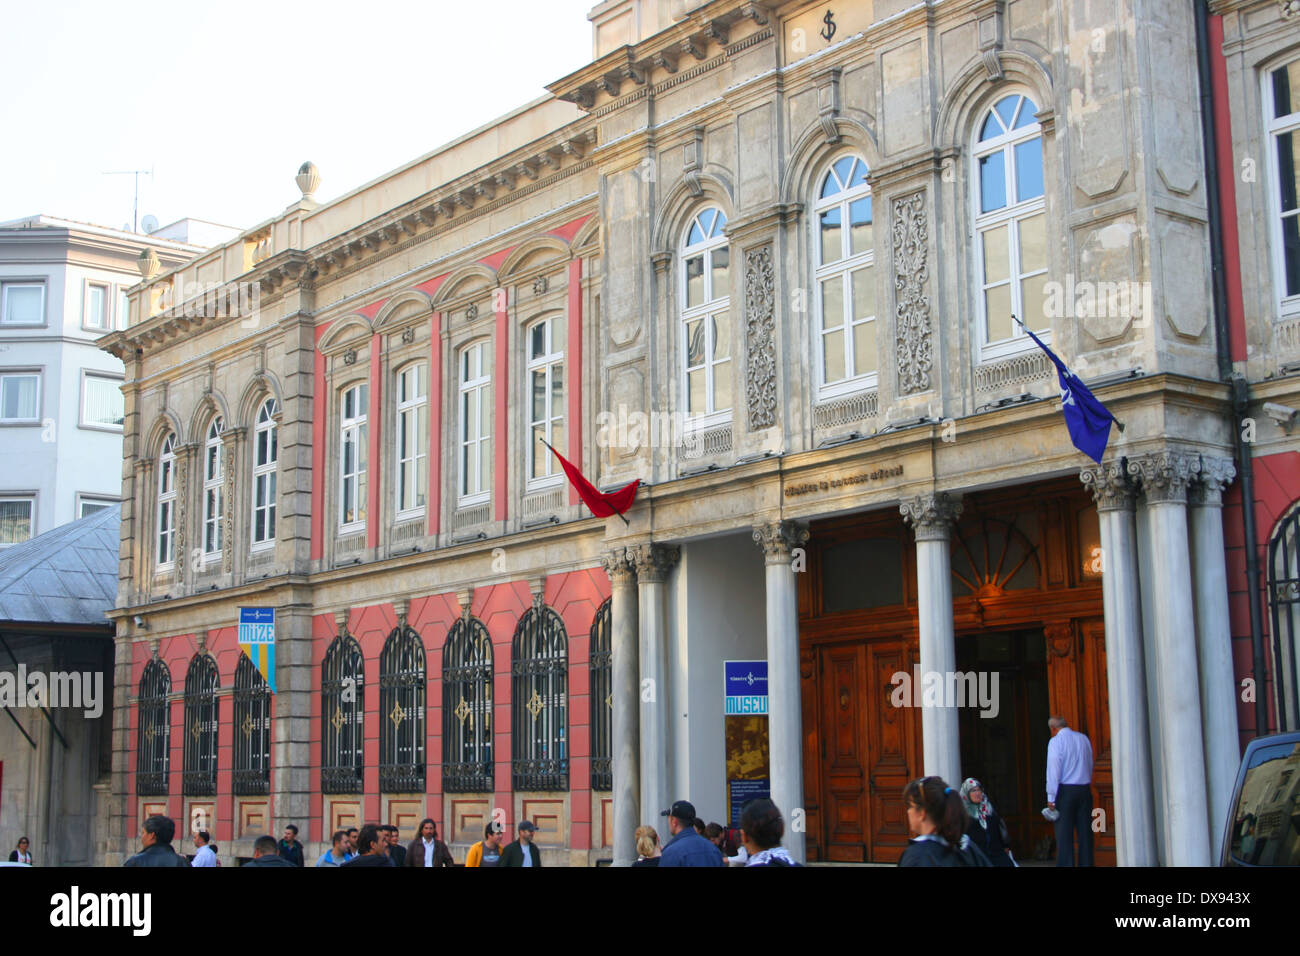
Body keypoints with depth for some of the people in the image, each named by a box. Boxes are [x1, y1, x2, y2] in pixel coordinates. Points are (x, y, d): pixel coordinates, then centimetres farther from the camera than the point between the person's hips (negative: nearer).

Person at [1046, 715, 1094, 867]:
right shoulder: (1084, 738, 10)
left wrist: (1051, 796, -8)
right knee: (1085, 831, 7)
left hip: (1065, 790, -5)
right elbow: (1090, 765, 12)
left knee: (1064, 832, -2)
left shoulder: (1056, 741, -6)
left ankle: (1065, 864, -5)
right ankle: (1086, 862, 7)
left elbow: (1053, 769, -10)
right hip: (1085, 788, 5)